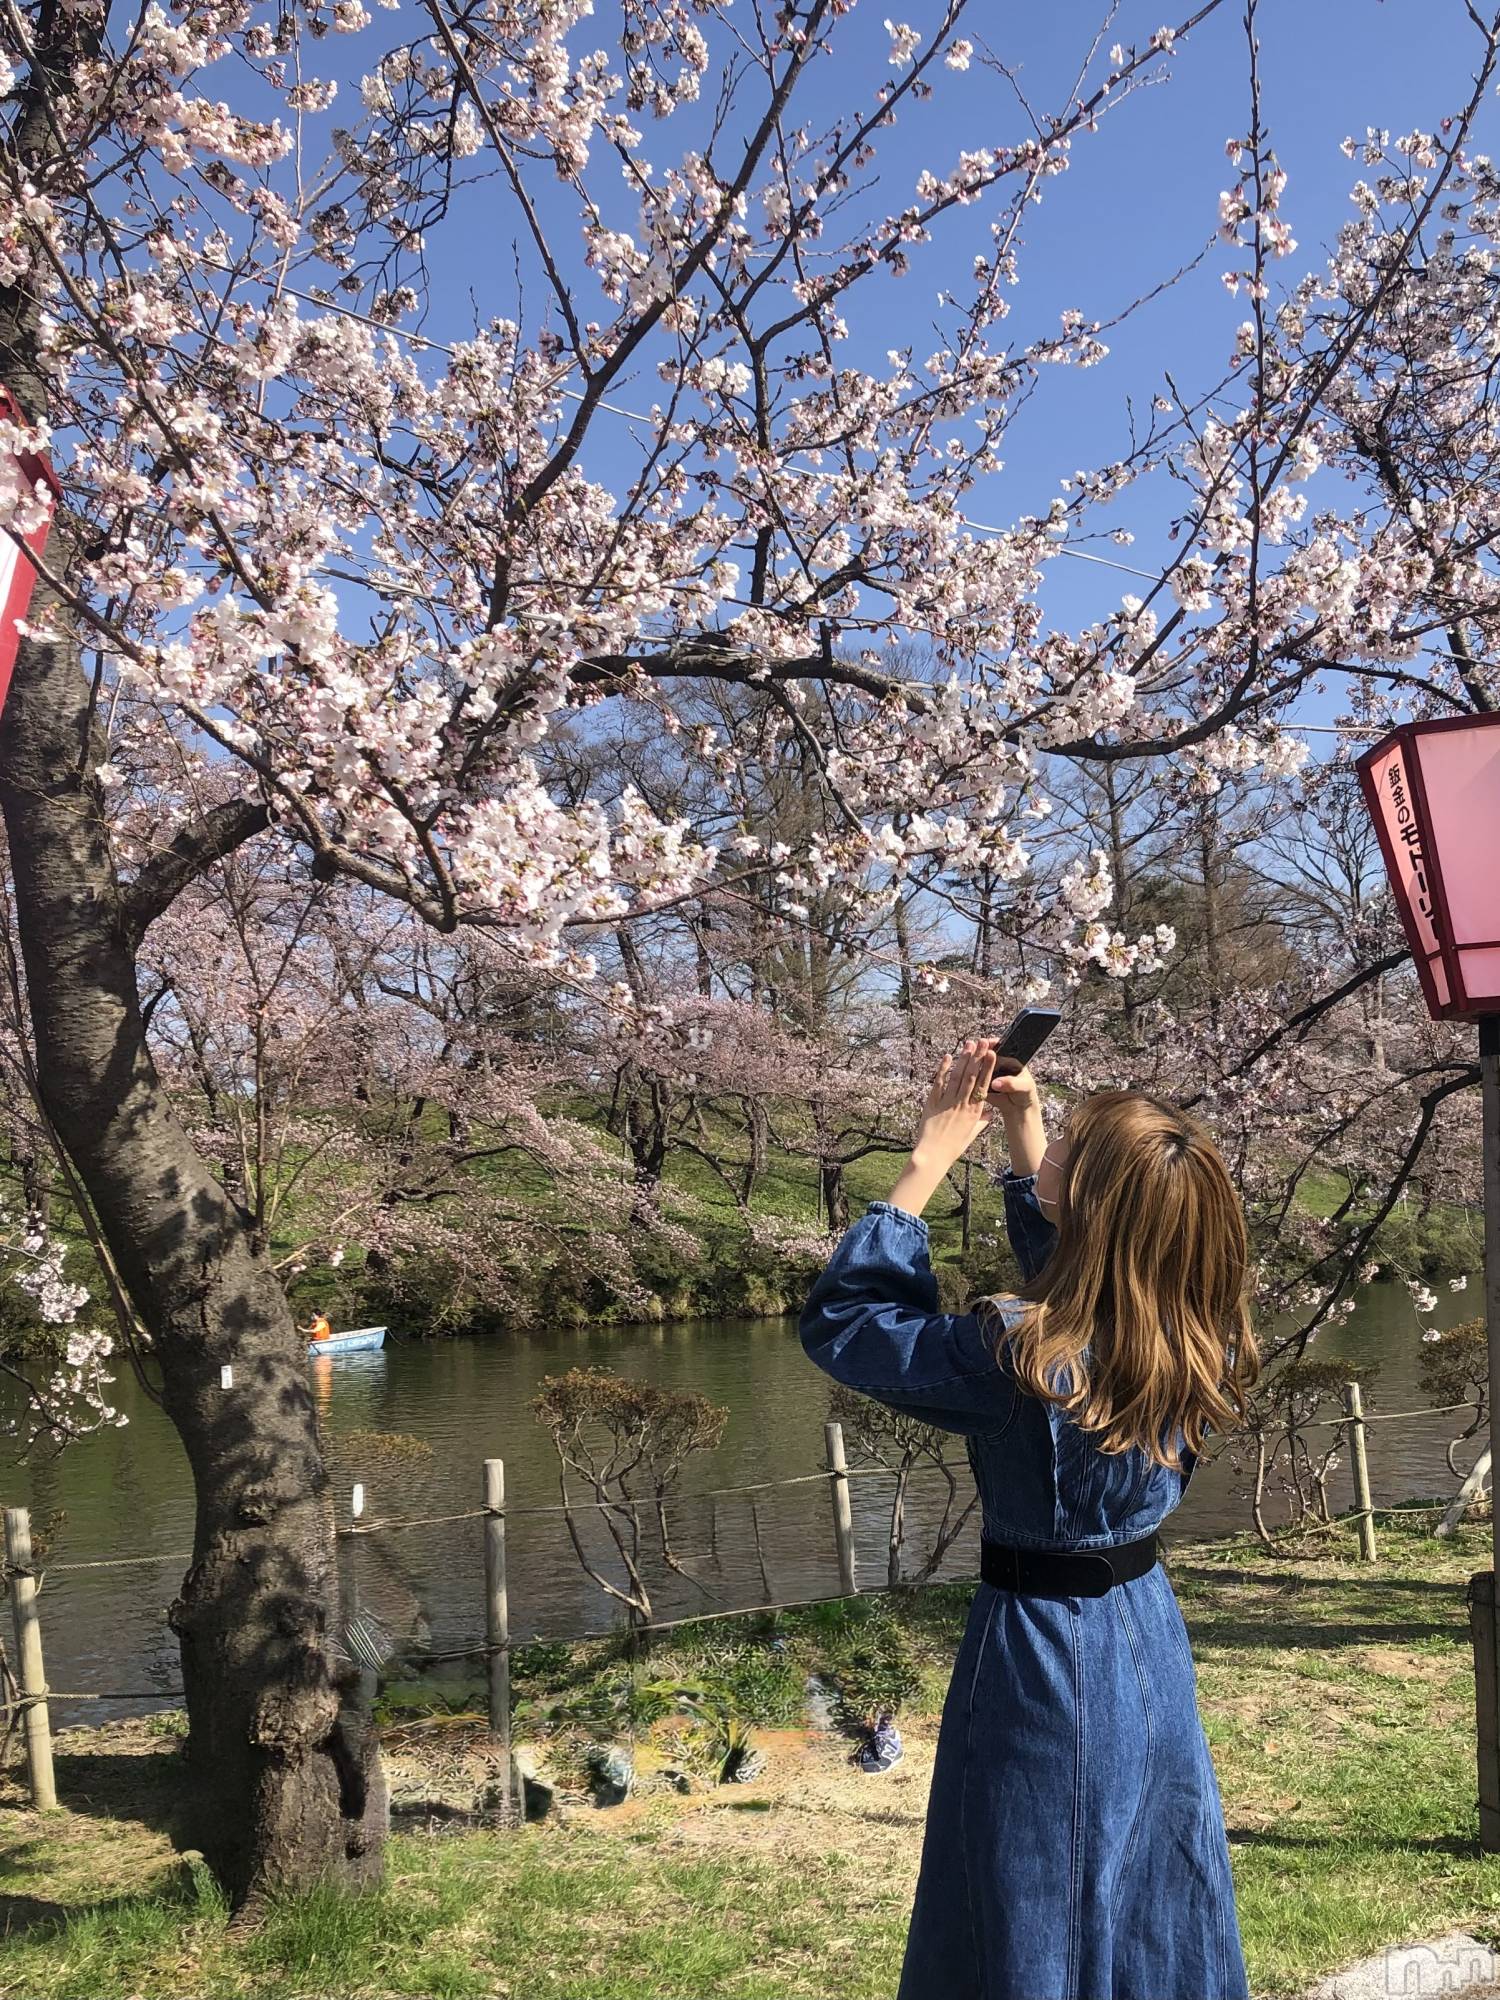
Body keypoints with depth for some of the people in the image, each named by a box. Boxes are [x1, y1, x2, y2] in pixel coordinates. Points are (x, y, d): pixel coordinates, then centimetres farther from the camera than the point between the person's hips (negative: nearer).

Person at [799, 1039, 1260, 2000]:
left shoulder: (1017, 1360, -28)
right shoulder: (1195, 1339, -10)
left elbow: (840, 1319, -14)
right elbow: (1068, 1275, 11)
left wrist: (933, 1155, -13)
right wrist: (1024, 1129, 6)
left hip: (1043, 1658, -6)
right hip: (1150, 1641, 6)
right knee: (1160, 1922, 23)